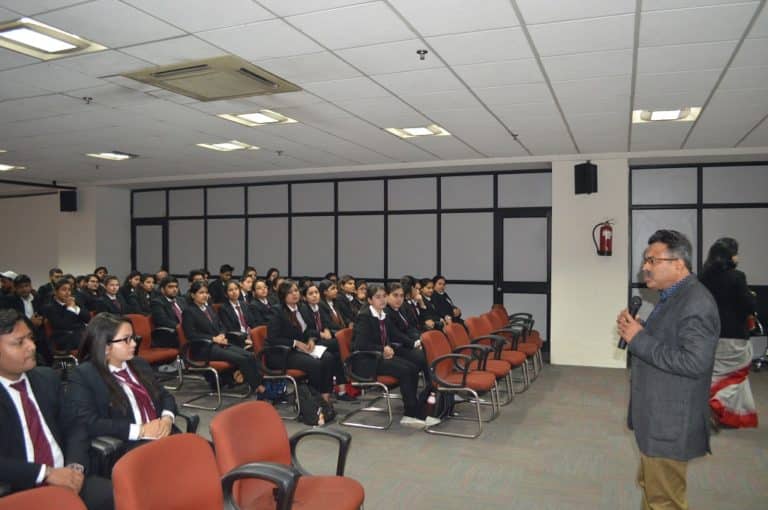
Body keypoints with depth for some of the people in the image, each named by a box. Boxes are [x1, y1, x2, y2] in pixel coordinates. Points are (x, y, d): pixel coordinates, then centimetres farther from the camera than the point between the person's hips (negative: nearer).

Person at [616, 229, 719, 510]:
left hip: (670, 424, -10)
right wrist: (635, 330, 0)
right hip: (656, 418, 10)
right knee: (650, 488, 23)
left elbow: (695, 362, -29)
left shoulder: (696, 302, -21)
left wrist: (639, 339, -24)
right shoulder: (672, 297, 10)